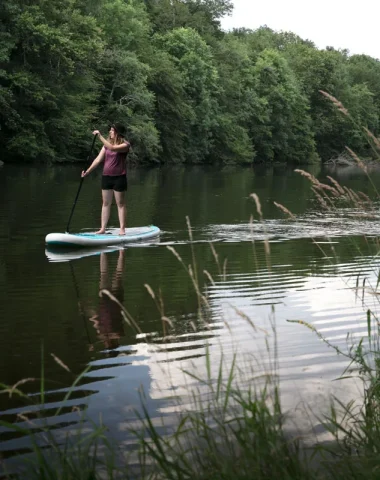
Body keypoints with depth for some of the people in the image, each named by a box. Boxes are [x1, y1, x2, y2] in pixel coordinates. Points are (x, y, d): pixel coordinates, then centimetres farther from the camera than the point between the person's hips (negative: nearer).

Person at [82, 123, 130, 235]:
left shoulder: (125, 145, -9)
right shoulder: (107, 144, 9)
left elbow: (112, 148, -28)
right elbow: (98, 159, 6)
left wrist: (100, 136, -27)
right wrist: (87, 171, -3)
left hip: (119, 177, -6)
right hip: (106, 176, 6)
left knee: (120, 203, 0)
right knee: (106, 203, 8)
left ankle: (122, 229, 3)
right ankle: (102, 228, 11)